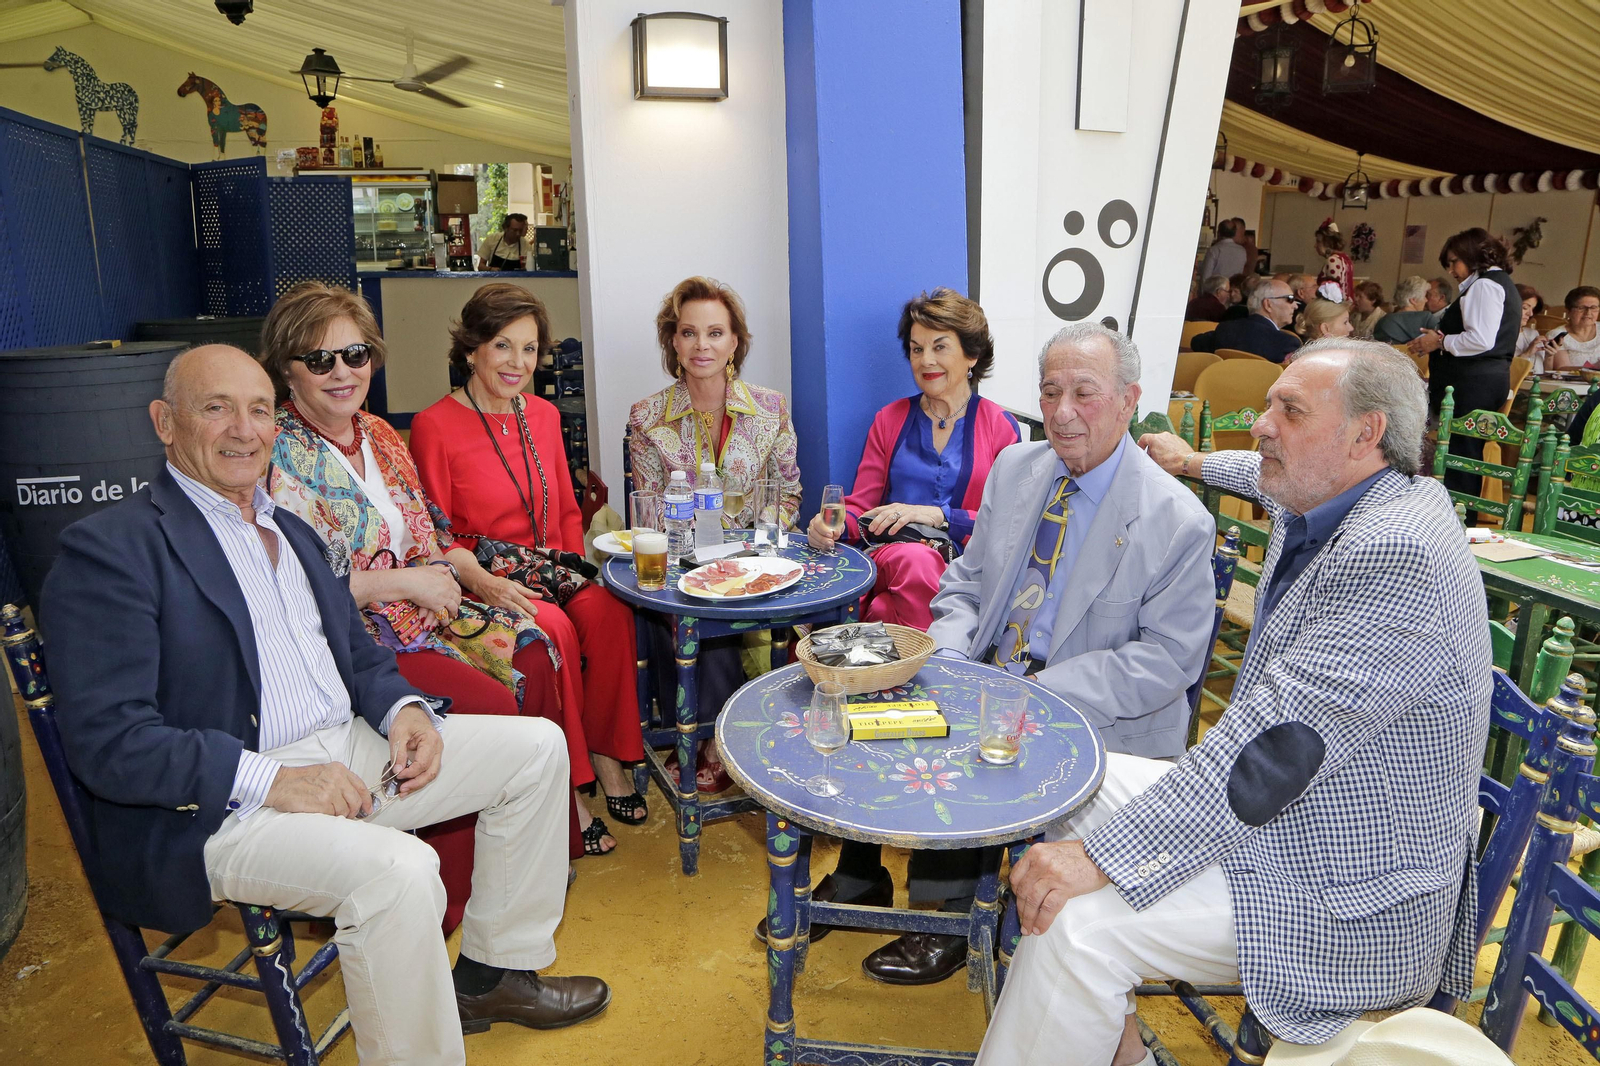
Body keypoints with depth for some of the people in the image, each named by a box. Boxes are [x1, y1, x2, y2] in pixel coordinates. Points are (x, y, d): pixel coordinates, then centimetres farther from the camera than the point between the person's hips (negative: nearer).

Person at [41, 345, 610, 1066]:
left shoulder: (293, 532, 17)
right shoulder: (108, 546, -8)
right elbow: (106, 740, -16)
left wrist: (405, 709, -2)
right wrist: (273, 781, -23)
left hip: (350, 750, 8)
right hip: (211, 807, -8)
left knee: (538, 745, 2)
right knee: (398, 869, -34)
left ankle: (492, 974, 14)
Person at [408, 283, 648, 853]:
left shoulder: (543, 415, 14)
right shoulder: (435, 426, -4)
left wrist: (574, 567, 3)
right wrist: (487, 582, -20)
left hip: (553, 570, 5)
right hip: (486, 578, -4)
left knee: (608, 609, -27)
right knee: (554, 630, -33)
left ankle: (605, 754, -11)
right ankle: (567, 788, -19)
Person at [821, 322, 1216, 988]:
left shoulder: (1178, 521, -12)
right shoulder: (1014, 470, 6)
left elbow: (1166, 660, -14)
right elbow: (964, 584, 11)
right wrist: (947, 660, -10)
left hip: (1101, 726, -6)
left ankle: (952, 921, 0)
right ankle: (857, 881, 11)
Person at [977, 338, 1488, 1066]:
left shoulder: (1397, 553, -27)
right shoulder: (1324, 508, 2)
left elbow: (1276, 742, -31)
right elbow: (1273, 478, 30)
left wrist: (1104, 855, -30)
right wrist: (1195, 464, 47)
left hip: (1348, 897, -10)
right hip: (1286, 813, 10)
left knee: (1080, 924, -24)